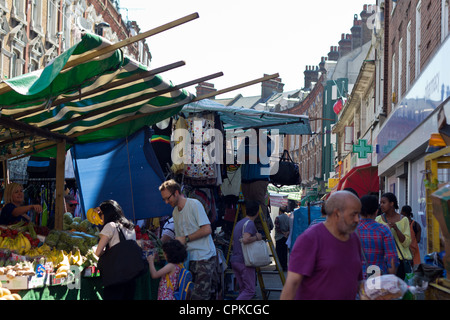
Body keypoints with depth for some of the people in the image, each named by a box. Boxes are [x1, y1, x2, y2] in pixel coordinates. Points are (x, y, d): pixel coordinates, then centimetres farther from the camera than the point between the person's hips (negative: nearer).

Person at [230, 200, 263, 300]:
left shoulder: (239, 223, 15)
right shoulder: (250, 223, -13)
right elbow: (245, 239, -29)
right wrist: (257, 237, -13)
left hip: (234, 260, 9)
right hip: (245, 262, -9)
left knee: (243, 288, 14)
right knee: (250, 290, -5)